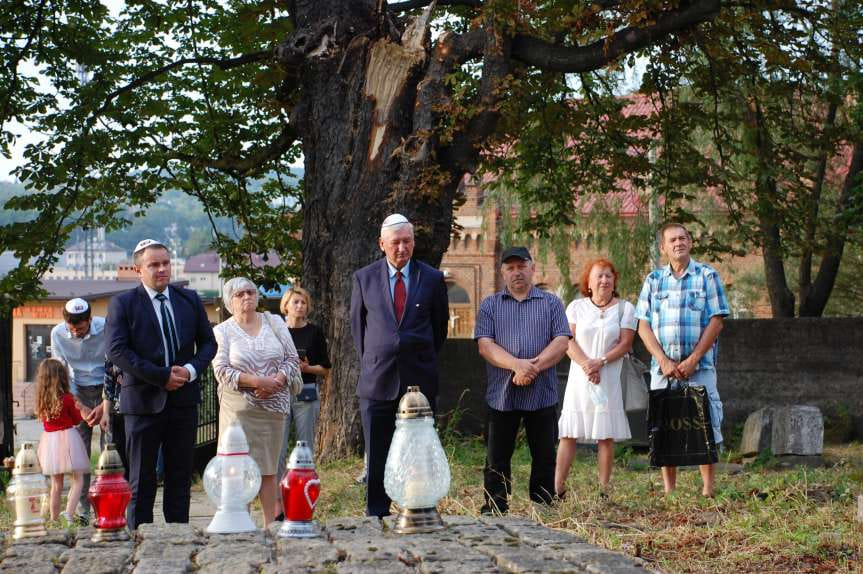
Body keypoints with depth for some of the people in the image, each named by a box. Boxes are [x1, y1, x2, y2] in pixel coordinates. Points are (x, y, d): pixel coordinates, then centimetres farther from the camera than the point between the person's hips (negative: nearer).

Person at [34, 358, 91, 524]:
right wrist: (79, 408, 20)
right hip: (67, 438, -5)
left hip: (50, 440, 5)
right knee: (78, 480, 0)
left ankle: (54, 518, 17)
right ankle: (69, 512, -18)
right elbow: (77, 420, 0)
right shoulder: (67, 399, -11)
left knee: (56, 484, 14)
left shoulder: (41, 400, 2)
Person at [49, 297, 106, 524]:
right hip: (78, 393, 2)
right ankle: (83, 509, -1)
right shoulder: (58, 334, -10)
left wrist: (104, 405, -18)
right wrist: (76, 403, -10)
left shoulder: (106, 329, -18)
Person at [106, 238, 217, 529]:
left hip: (183, 399, 4)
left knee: (180, 476, 7)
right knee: (141, 480, 1)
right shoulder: (122, 303, -3)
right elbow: (117, 351, -11)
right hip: (143, 399, -4)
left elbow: (208, 342, 14)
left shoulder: (189, 299, 10)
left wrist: (191, 370, -7)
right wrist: (162, 376, -16)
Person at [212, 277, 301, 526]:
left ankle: (270, 524, 8)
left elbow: (292, 359, 8)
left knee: (268, 468, 5)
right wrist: (256, 381, -16)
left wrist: (277, 380, -11)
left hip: (273, 405, 2)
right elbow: (221, 370, -6)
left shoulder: (274, 323, 10)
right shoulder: (223, 331, 3)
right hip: (239, 407, -2)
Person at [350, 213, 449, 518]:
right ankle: (376, 517, 7)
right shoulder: (364, 278, 5)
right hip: (377, 381, 0)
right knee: (377, 456, 1)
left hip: (420, 380, 0)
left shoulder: (432, 279, 4)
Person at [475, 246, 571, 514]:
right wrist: (517, 365, -19)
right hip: (501, 395, 0)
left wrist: (534, 367, -17)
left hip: (542, 394, 0)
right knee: (496, 461, 3)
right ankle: (494, 512, 9)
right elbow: (485, 345, -3)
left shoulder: (551, 303, 10)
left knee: (544, 459, 4)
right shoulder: (490, 305, 10)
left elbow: (561, 342, -2)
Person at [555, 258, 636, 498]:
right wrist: (586, 365, -15)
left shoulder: (624, 308, 7)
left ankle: (604, 490, 3)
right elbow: (568, 341, 0)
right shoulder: (576, 307, 9)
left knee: (606, 436, -1)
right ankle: (557, 488, -2)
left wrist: (601, 362, -14)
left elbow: (625, 343, -2)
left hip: (609, 379, 0)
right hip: (579, 378, 0)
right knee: (569, 434, -3)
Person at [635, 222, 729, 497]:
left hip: (699, 368, -2)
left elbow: (716, 322, -3)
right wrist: (664, 361, -8)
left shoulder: (708, 276, 4)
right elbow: (643, 326, 6)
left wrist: (692, 360, -11)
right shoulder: (653, 280, 11)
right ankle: (668, 492, 9)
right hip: (662, 368, 3)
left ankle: (708, 489, 0)